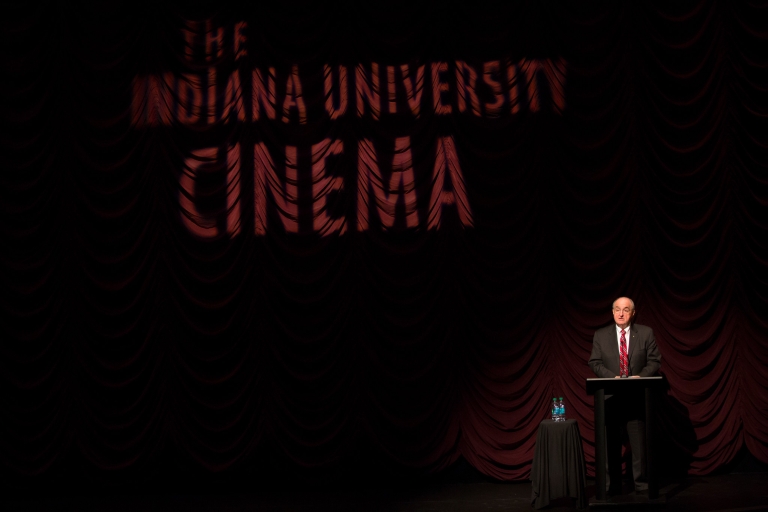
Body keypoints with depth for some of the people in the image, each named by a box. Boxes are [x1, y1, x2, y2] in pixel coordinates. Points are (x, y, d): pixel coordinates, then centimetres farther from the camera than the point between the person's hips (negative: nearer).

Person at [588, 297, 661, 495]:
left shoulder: (646, 333, 4)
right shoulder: (600, 335, 5)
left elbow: (655, 361, 3)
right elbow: (594, 362, 3)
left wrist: (640, 376, -14)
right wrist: (612, 377, -12)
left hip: (638, 396, -1)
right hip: (611, 396, 1)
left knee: (639, 442, 2)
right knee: (611, 443, 4)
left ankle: (642, 484, 10)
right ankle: (612, 485, 11)